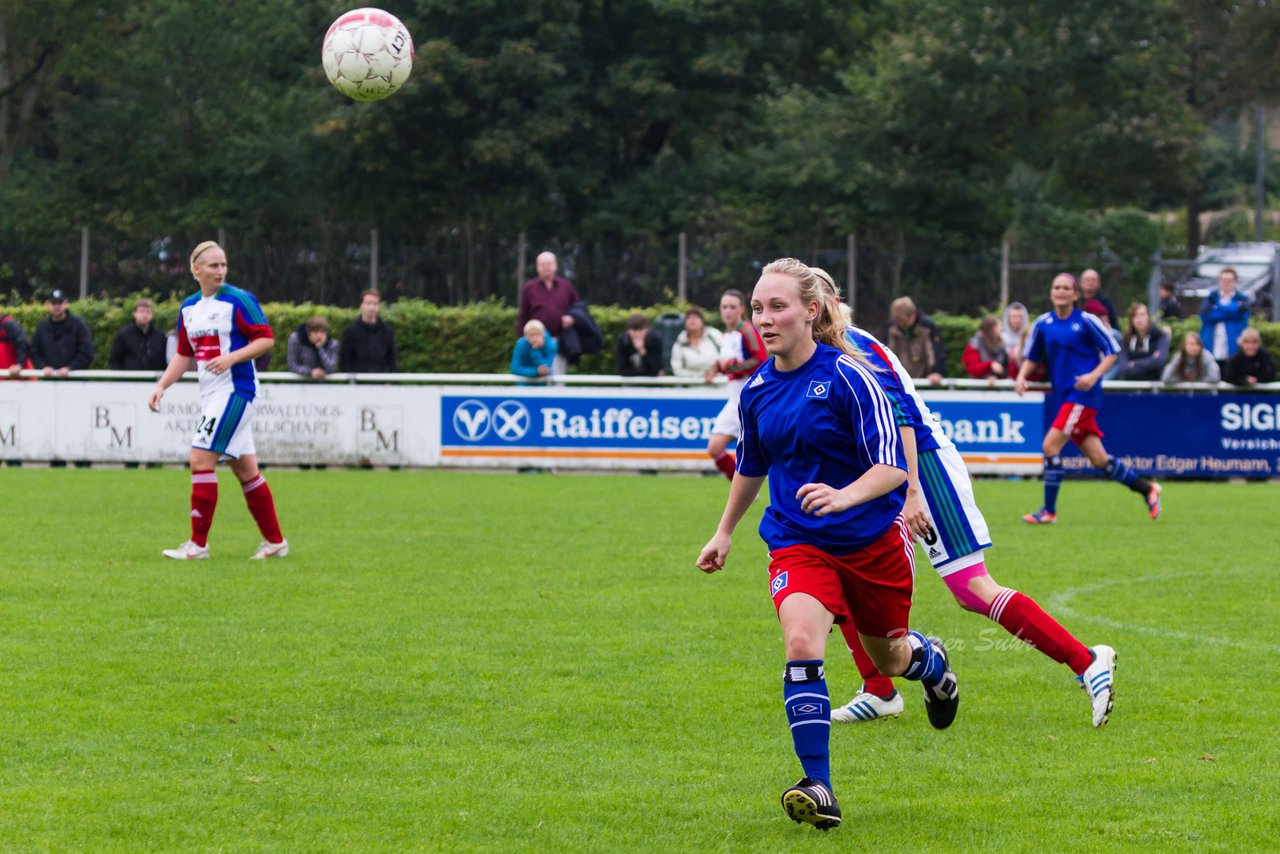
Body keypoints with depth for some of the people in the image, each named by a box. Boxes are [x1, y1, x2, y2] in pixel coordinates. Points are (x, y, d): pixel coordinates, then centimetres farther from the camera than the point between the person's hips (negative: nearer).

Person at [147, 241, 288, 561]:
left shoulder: (239, 300, -9)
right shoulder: (189, 308, 12)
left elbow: (266, 339, -10)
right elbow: (184, 355, 20)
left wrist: (232, 357, -22)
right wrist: (161, 386, 9)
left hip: (234, 390, -7)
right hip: (210, 394, 7)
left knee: (201, 460, -13)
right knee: (245, 469, 11)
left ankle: (198, 544, -9)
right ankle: (275, 542, 19)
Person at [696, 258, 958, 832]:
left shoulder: (849, 376, -17)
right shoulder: (756, 391, -1)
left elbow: (892, 466, -22)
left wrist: (844, 496, -40)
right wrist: (725, 532, 28)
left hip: (872, 539, -2)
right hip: (797, 542, 2)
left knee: (889, 657, 17)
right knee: (801, 641, -25)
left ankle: (930, 660, 57)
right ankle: (818, 789, -25)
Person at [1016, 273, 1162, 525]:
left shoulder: (1086, 321, -5)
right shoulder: (1043, 323, 9)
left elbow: (1112, 352, -2)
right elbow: (1031, 356, 18)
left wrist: (1094, 375, -17)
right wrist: (1022, 376, -1)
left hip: (1083, 394, -6)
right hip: (1065, 396, 6)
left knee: (1050, 446, -15)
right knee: (1098, 459, 8)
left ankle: (1049, 511, -6)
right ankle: (1147, 489, 25)